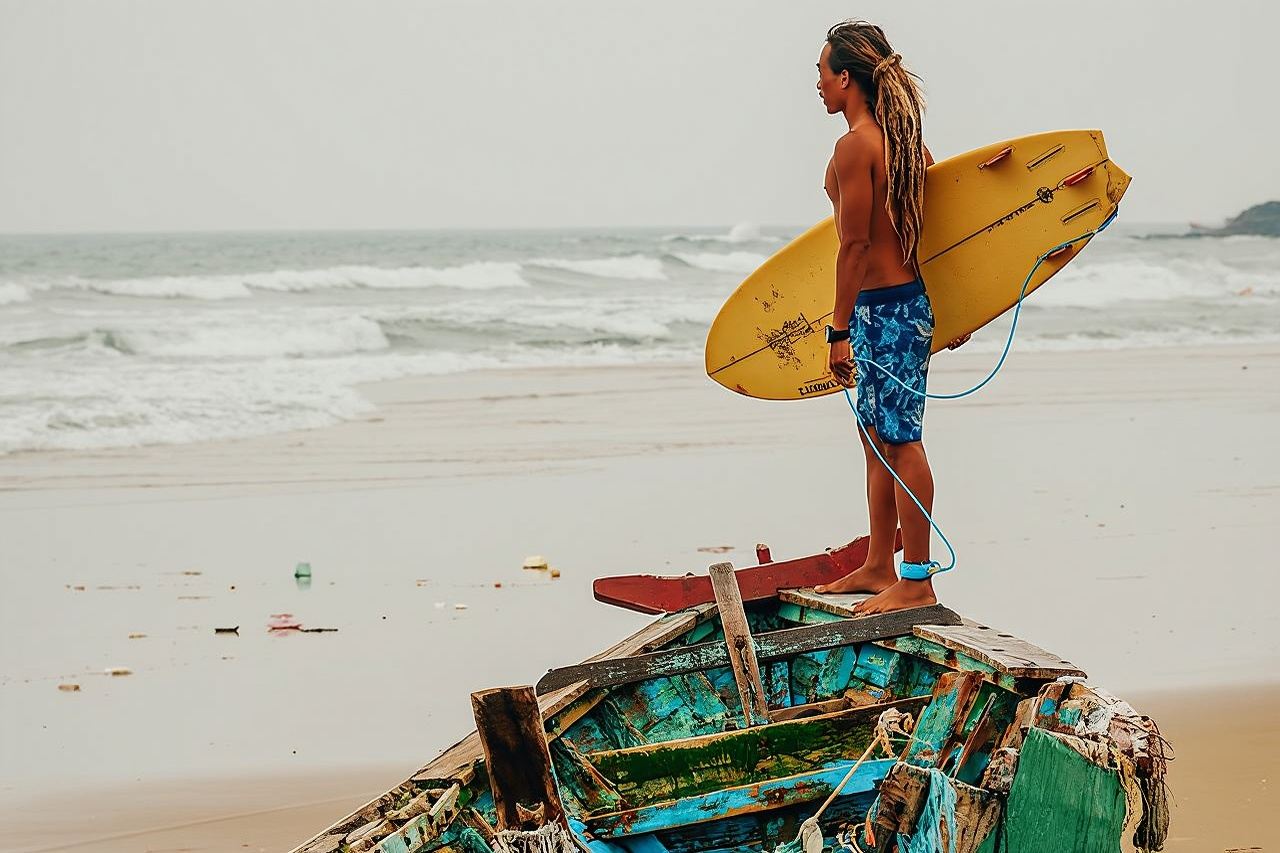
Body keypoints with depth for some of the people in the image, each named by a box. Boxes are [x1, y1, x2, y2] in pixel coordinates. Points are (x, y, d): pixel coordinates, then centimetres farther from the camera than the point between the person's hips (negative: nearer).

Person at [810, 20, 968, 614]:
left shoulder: (855, 146, -16)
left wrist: (840, 331, -16)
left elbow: (854, 246, -18)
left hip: (882, 309, -10)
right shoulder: (905, 142, 12)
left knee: (899, 441, -6)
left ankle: (917, 583, -2)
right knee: (877, 436, 17)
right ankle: (878, 567, 25)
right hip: (910, 299, 10)